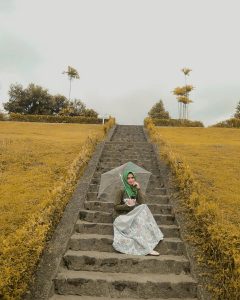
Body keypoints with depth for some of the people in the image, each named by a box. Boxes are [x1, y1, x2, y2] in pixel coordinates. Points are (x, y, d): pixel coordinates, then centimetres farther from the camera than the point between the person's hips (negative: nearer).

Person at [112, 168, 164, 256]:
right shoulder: (121, 191, -9)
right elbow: (116, 207, -9)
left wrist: (138, 189, -15)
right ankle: (147, 248, -31)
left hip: (132, 215, 5)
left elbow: (143, 203, -9)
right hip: (121, 217, -5)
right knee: (138, 221, -31)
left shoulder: (136, 190, 6)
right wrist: (127, 205, -23)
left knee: (143, 209, -23)